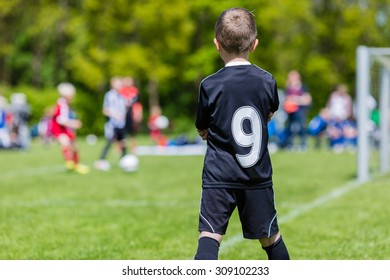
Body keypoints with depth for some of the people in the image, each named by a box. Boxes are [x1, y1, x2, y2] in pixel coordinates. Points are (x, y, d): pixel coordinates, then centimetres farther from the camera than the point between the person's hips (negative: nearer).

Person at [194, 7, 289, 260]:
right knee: (270, 236, 17)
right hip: (258, 174, 3)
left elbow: (203, 131, 3)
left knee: (209, 235, -7)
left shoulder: (210, 86, -9)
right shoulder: (267, 81, -1)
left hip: (219, 175, -3)